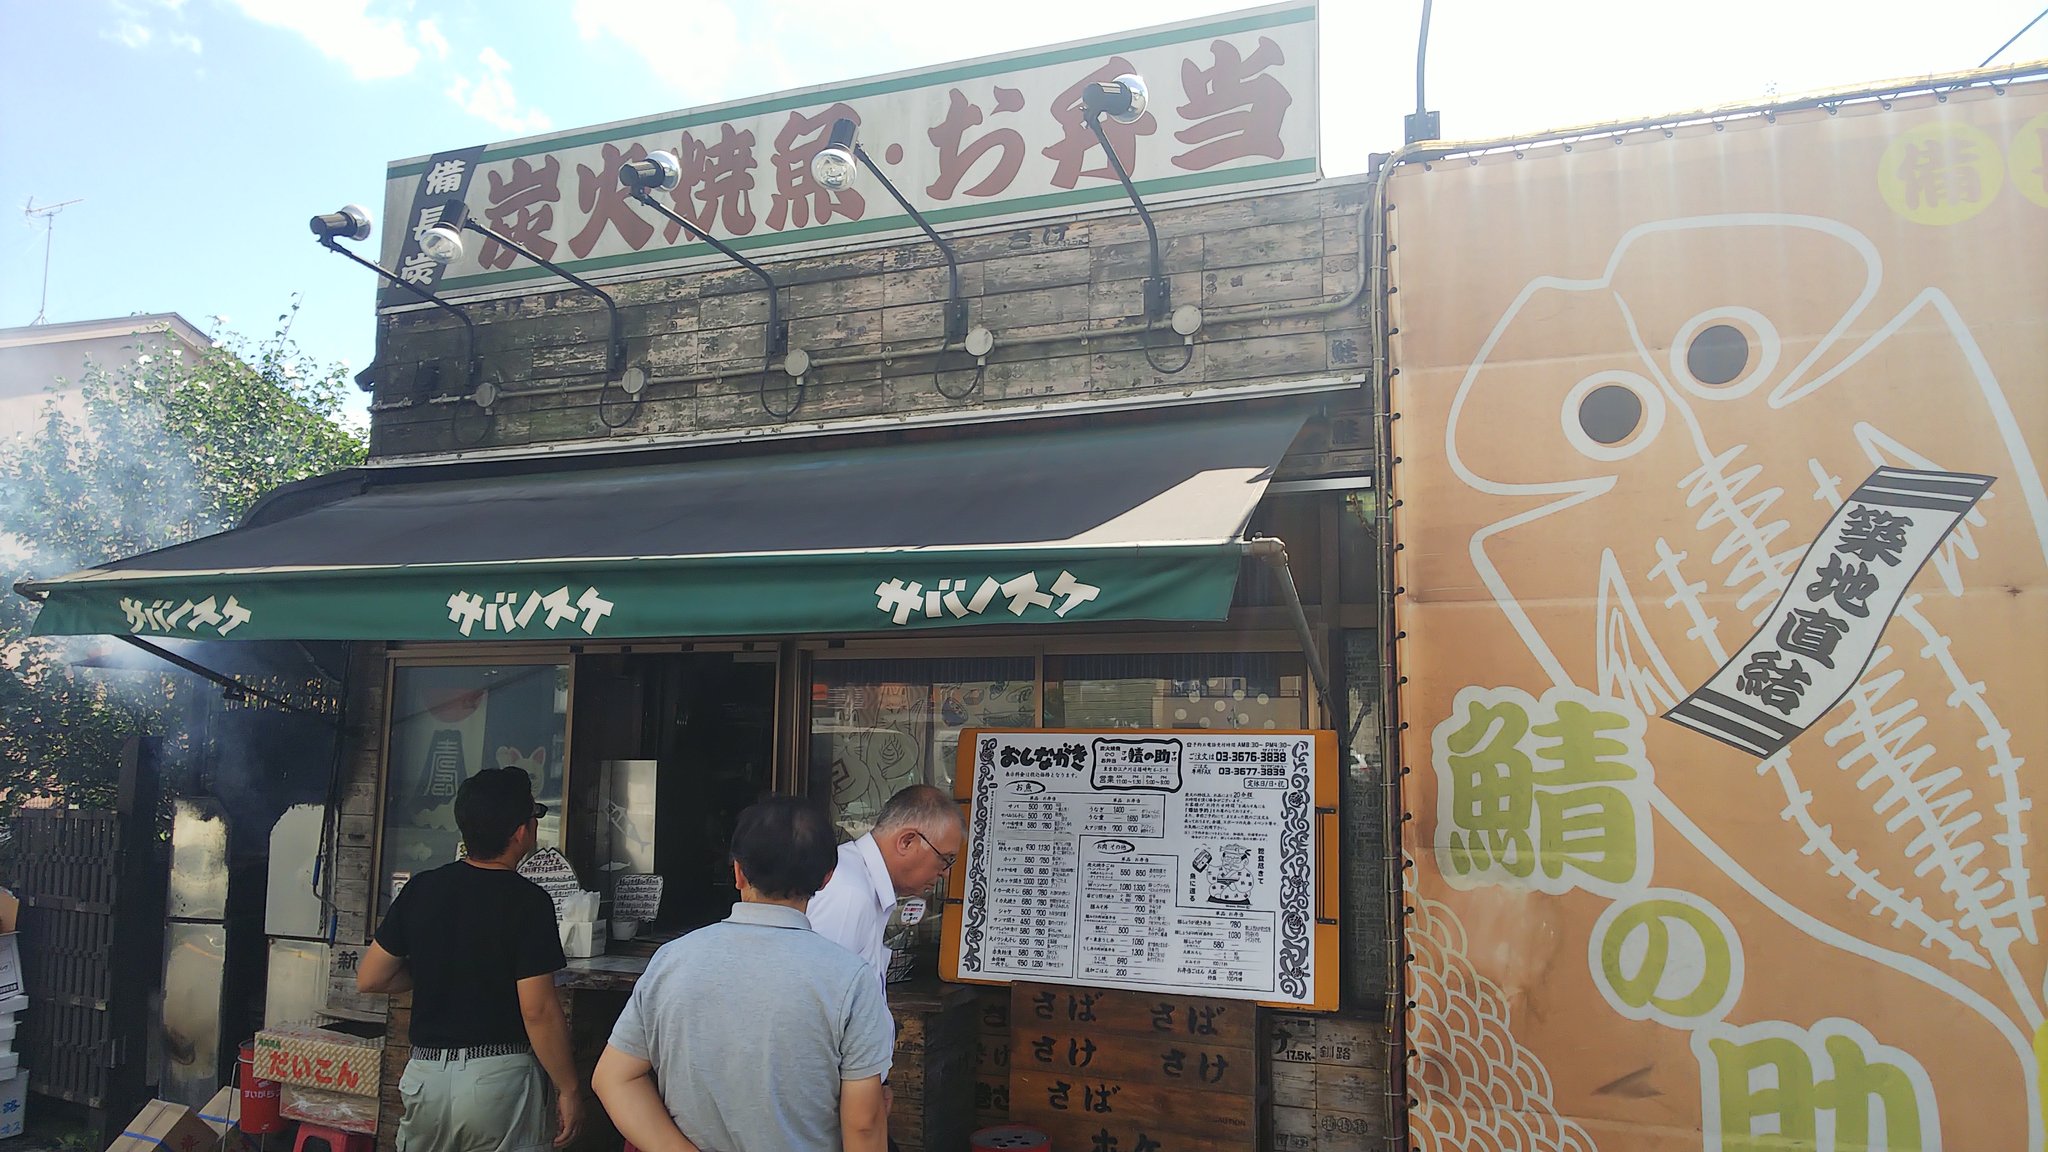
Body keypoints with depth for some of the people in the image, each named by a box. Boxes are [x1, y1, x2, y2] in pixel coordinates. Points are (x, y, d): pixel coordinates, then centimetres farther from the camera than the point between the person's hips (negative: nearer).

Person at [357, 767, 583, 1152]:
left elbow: (369, 979, 8)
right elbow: (538, 1011, -16)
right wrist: (569, 1089, -7)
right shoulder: (528, 902, -14)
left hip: (425, 1074, 5)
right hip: (499, 1077, -5)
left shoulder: (421, 889, 1)